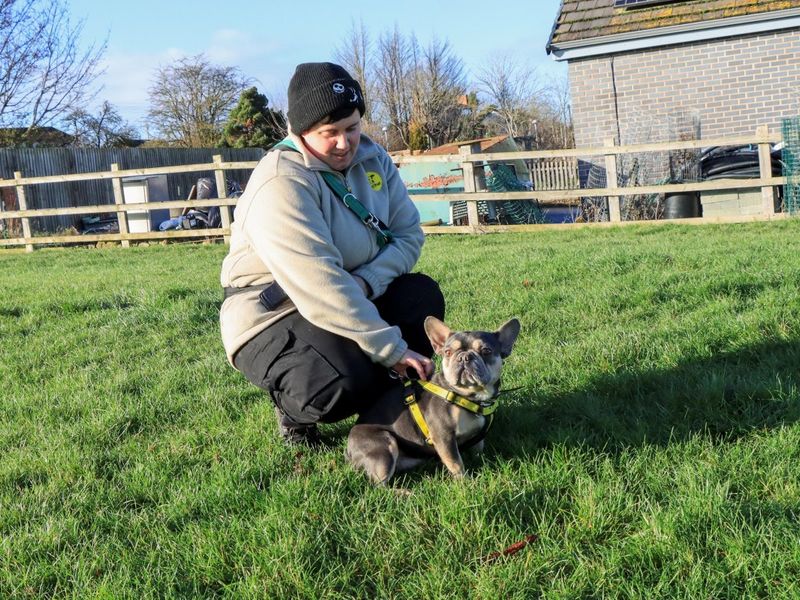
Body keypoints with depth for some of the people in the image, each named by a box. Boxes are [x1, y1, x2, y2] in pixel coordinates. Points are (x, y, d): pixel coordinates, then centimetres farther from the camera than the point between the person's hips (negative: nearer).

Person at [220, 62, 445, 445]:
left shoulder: (372, 159, -1)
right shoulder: (281, 184, -25)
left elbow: (409, 234, -4)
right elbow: (321, 288, -33)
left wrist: (366, 283, -24)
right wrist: (391, 348, -33)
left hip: (350, 301, 8)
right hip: (272, 321, -7)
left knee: (423, 295, -14)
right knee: (348, 380, -33)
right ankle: (294, 407, 3)